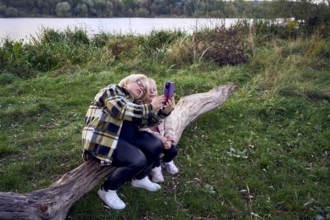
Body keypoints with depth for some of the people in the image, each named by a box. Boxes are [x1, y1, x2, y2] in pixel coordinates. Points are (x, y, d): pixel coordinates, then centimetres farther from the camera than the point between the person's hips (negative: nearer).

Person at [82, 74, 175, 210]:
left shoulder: (134, 102, 19)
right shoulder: (112, 90, -6)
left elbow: (146, 120, 7)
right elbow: (121, 111, -24)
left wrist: (164, 111, -8)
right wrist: (150, 107, -19)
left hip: (125, 137, 9)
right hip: (102, 139, -9)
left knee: (156, 146, -2)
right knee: (138, 160, -27)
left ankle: (140, 179, 20)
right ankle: (107, 190, -7)